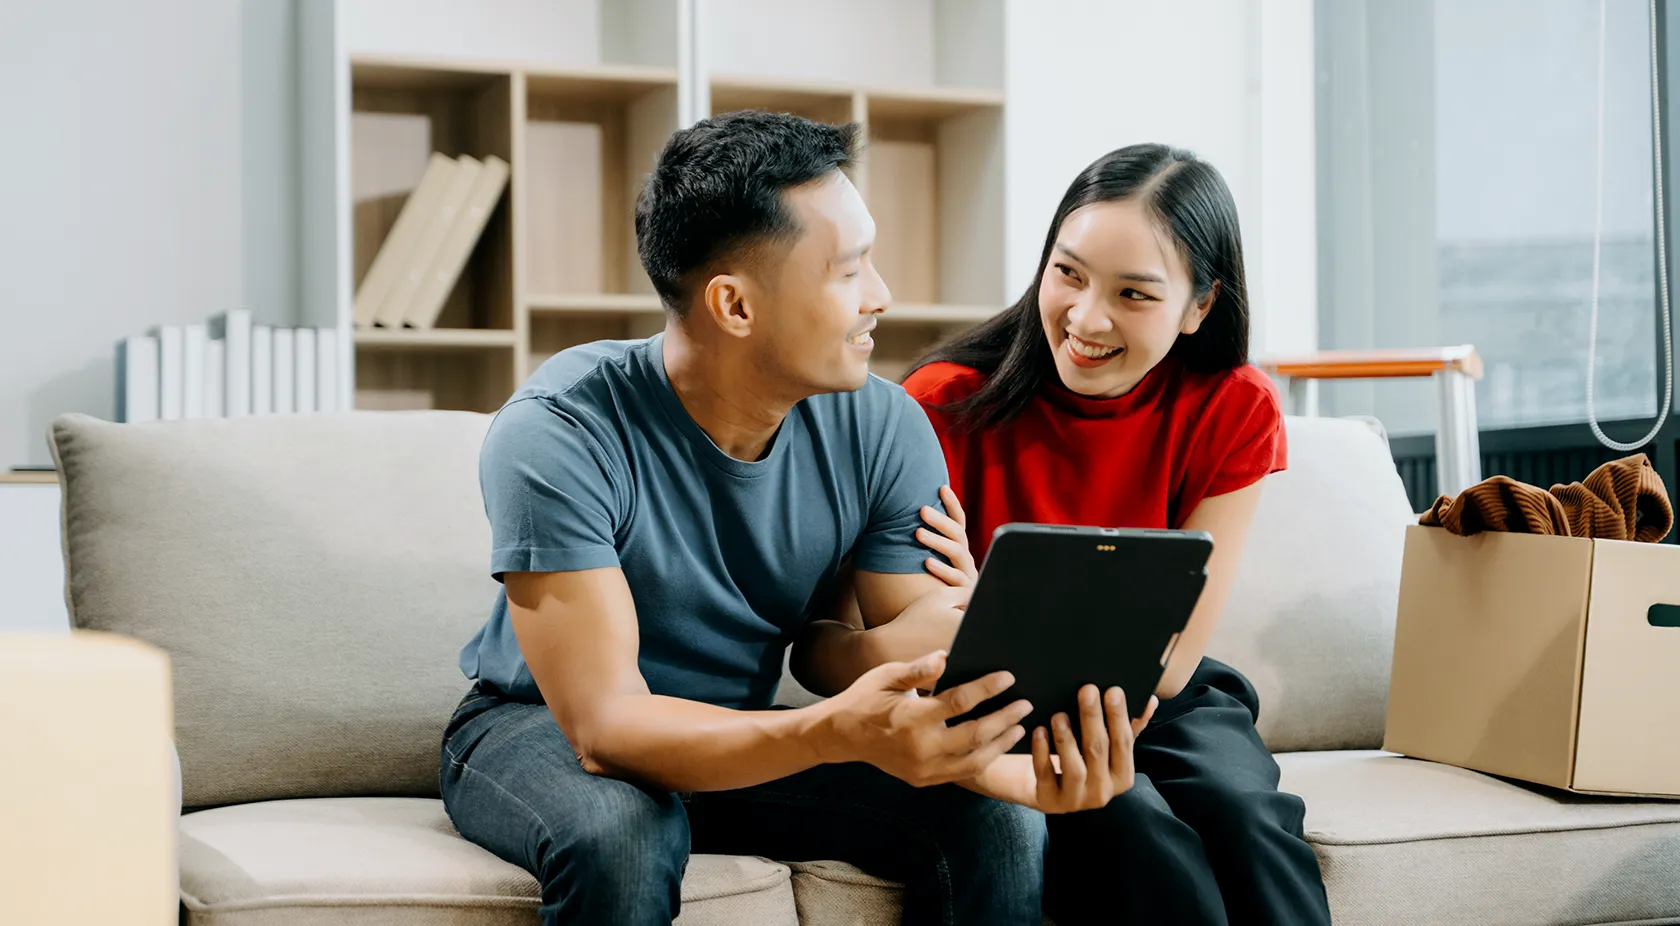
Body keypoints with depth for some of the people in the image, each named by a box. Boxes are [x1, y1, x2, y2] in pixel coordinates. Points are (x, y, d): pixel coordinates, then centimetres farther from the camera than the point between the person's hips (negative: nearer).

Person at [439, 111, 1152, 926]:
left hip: (742, 736, 3)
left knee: (1002, 822, -20)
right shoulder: (560, 434, -27)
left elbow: (936, 671, -13)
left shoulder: (885, 430, -13)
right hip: (539, 729, -3)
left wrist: (1019, 776, -38)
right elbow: (604, 723, -32)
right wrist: (835, 733, -50)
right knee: (622, 833, -37)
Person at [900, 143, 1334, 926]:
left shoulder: (1233, 410, -9)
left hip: (1152, 702, 3)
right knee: (1137, 832, -32)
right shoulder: (947, 404, -16)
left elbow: (1167, 663, -10)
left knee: (1245, 813, -29)